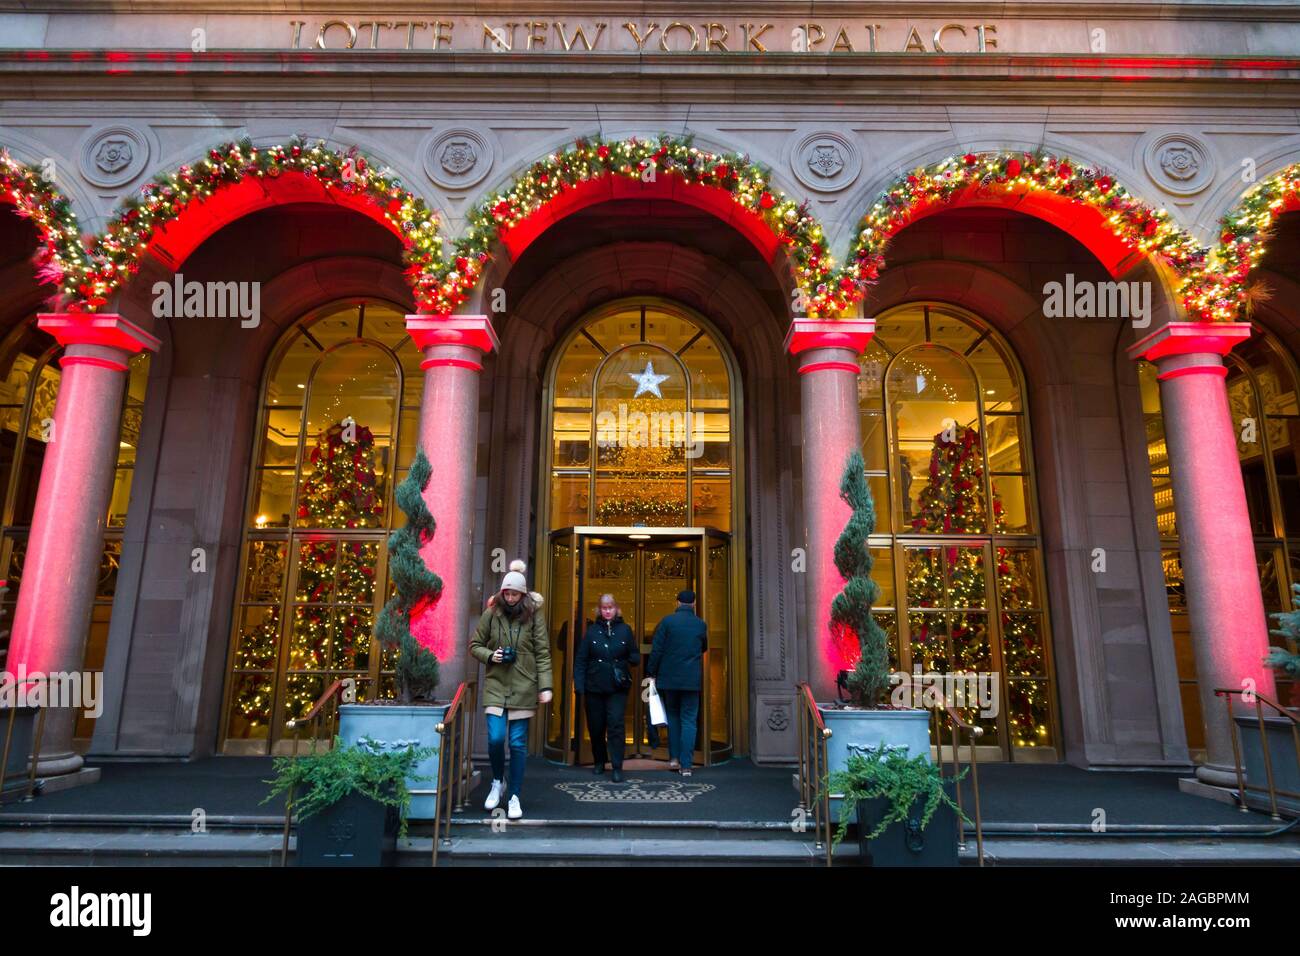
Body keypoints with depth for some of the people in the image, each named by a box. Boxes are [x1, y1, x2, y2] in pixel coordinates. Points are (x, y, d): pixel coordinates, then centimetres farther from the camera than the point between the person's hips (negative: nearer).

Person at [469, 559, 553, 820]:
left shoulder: (534, 616, -2)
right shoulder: (491, 614, 1)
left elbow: (543, 653, -3)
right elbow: (474, 645, 10)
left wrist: (545, 686, -9)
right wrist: (490, 656, -10)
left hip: (523, 688, -1)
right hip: (495, 686, 1)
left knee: (518, 743, 3)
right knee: (495, 738, -6)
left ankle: (514, 796, 17)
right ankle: (498, 782, 23)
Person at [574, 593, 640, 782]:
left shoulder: (625, 630, 2)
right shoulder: (592, 630, 2)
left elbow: (636, 656, 8)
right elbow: (580, 659, 0)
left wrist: (630, 660, -16)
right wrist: (579, 685, -8)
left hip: (617, 688, -1)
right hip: (594, 687, 1)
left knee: (615, 725, -9)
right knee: (595, 726, 9)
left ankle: (617, 768, -3)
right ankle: (599, 762, 30)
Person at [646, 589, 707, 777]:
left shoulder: (667, 621, -6)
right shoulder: (701, 624, 1)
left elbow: (656, 650, -8)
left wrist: (651, 673, 0)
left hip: (669, 678, 0)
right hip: (691, 680, 0)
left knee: (673, 716, 17)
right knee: (689, 720, 5)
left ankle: (674, 758, 17)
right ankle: (686, 765, 0)